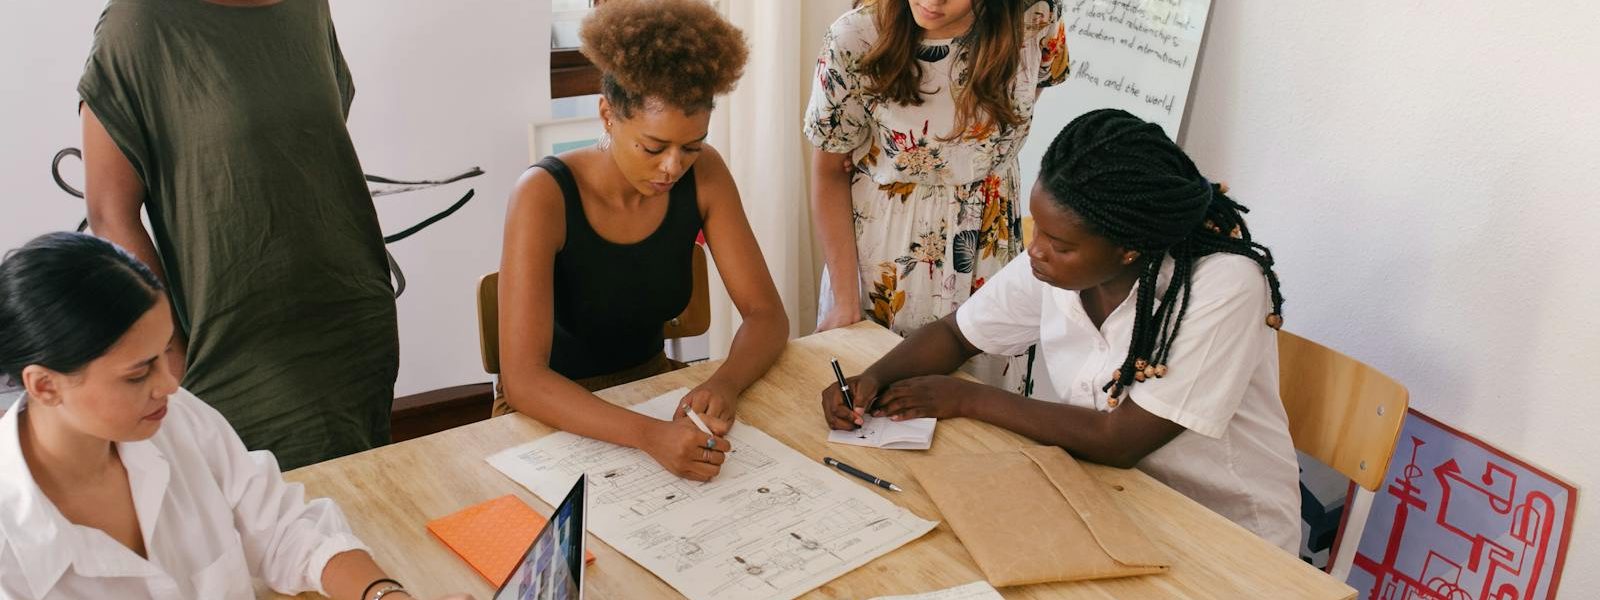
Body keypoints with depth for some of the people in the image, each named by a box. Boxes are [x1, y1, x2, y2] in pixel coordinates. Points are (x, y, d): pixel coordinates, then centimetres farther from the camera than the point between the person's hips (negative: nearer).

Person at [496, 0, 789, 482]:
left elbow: (766, 314, -9)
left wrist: (725, 383, -31)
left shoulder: (703, 175, -12)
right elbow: (522, 378, -31)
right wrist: (649, 434, -46)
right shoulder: (545, 195, -25)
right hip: (556, 410, -4)